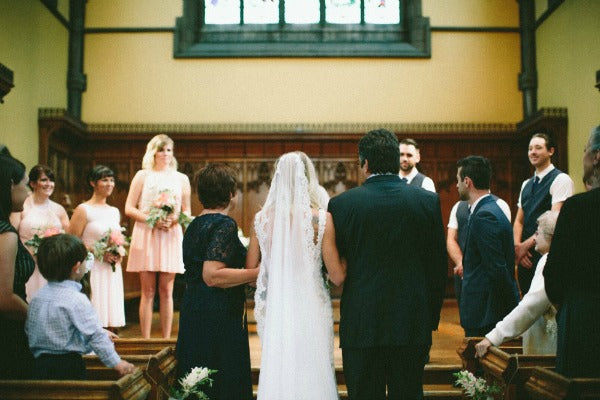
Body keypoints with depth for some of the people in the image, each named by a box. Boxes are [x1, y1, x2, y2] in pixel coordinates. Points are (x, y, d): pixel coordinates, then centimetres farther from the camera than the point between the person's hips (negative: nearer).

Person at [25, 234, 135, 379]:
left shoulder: (37, 297, 6)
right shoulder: (77, 300, -16)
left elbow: (28, 329, 16)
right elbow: (96, 335, -15)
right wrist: (116, 363, -7)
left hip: (39, 365, 7)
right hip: (68, 366, -7)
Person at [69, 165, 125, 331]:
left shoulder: (115, 211, 16)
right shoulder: (83, 210, -3)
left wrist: (119, 253, 6)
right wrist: (100, 253, -15)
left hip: (112, 271, 6)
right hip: (93, 270, -6)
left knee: (111, 321, 5)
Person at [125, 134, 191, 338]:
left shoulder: (181, 179, 13)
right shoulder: (142, 176, 7)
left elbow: (187, 212, 13)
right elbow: (129, 208, 2)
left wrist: (175, 219, -9)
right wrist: (152, 220, -12)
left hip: (171, 237, 2)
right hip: (146, 236, -1)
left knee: (166, 291, 2)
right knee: (148, 291, 0)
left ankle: (166, 341, 7)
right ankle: (146, 340, 3)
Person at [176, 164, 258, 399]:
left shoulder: (194, 225, 13)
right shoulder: (224, 224, -13)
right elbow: (212, 276, -22)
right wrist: (259, 273, -17)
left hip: (192, 314, 9)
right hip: (219, 319, -9)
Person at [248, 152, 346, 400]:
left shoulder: (262, 218, -1)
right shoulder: (321, 219, -10)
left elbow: (250, 267, 5)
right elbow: (337, 277, -9)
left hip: (272, 310, 3)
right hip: (310, 309, -3)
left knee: (275, 371, 13)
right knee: (312, 374, 7)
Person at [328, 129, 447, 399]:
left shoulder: (341, 204, -6)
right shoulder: (428, 201, -1)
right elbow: (439, 266, 4)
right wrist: (431, 318, 13)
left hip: (361, 325, -2)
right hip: (413, 325, 2)